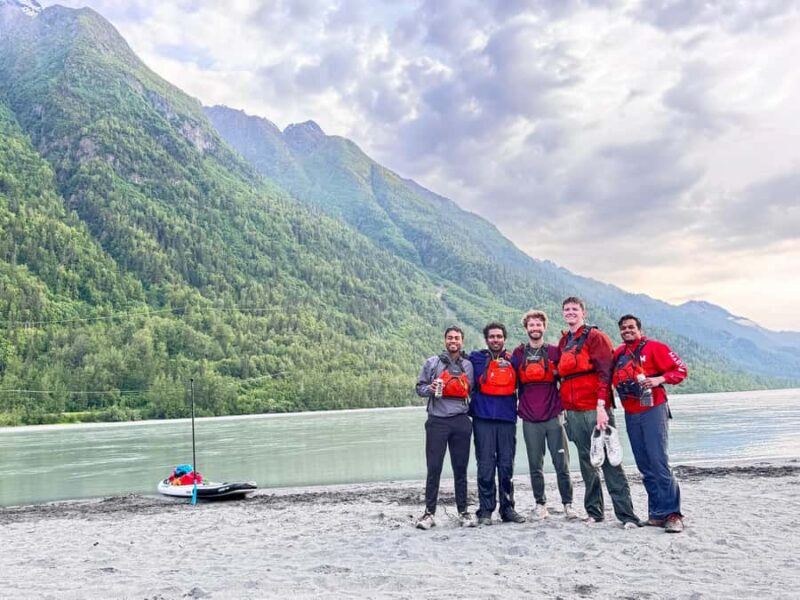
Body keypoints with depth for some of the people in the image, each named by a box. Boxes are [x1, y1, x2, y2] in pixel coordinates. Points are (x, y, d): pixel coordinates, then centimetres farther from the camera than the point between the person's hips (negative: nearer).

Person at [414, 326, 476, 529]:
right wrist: (431, 388, -13)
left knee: (461, 468, 8)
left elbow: (472, 390, 17)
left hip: (461, 422, 2)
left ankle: (463, 511, 17)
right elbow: (420, 387, 6)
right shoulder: (432, 363, 5)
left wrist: (470, 408, 3)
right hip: (437, 421, -2)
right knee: (434, 468, -2)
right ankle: (429, 512, 5)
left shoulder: (468, 365, 11)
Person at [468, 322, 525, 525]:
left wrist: (515, 409, 11)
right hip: (483, 420, -2)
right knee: (486, 467, -3)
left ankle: (507, 508, 15)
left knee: (507, 466, 6)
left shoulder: (512, 361, 11)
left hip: (507, 419, 2)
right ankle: (485, 511, 4)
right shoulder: (477, 359, 4)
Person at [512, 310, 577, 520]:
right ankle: (540, 503, 16)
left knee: (561, 464, -1)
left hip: (553, 417, -1)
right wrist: (517, 407, 7)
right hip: (530, 419, 1)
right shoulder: (518, 354, 8)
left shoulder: (555, 352, 5)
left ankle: (568, 503, 9)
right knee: (535, 465, 5)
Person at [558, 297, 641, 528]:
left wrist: (601, 406, -18)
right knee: (587, 463, 10)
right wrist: (563, 407, 16)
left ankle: (626, 515, -5)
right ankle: (594, 512, 18)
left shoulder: (595, 337, -2)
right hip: (573, 412, 6)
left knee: (609, 461, -7)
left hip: (595, 410, -6)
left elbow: (605, 372, -10)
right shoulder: (563, 342, 18)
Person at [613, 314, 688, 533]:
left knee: (659, 462, -12)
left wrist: (659, 379, -20)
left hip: (653, 410, -6)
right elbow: (611, 378, 23)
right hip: (631, 415, 6)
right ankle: (657, 514, 13)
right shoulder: (617, 354, 12)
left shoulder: (653, 347, -4)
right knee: (645, 467, 7)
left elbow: (680, 369, -5)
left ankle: (672, 514, -7)